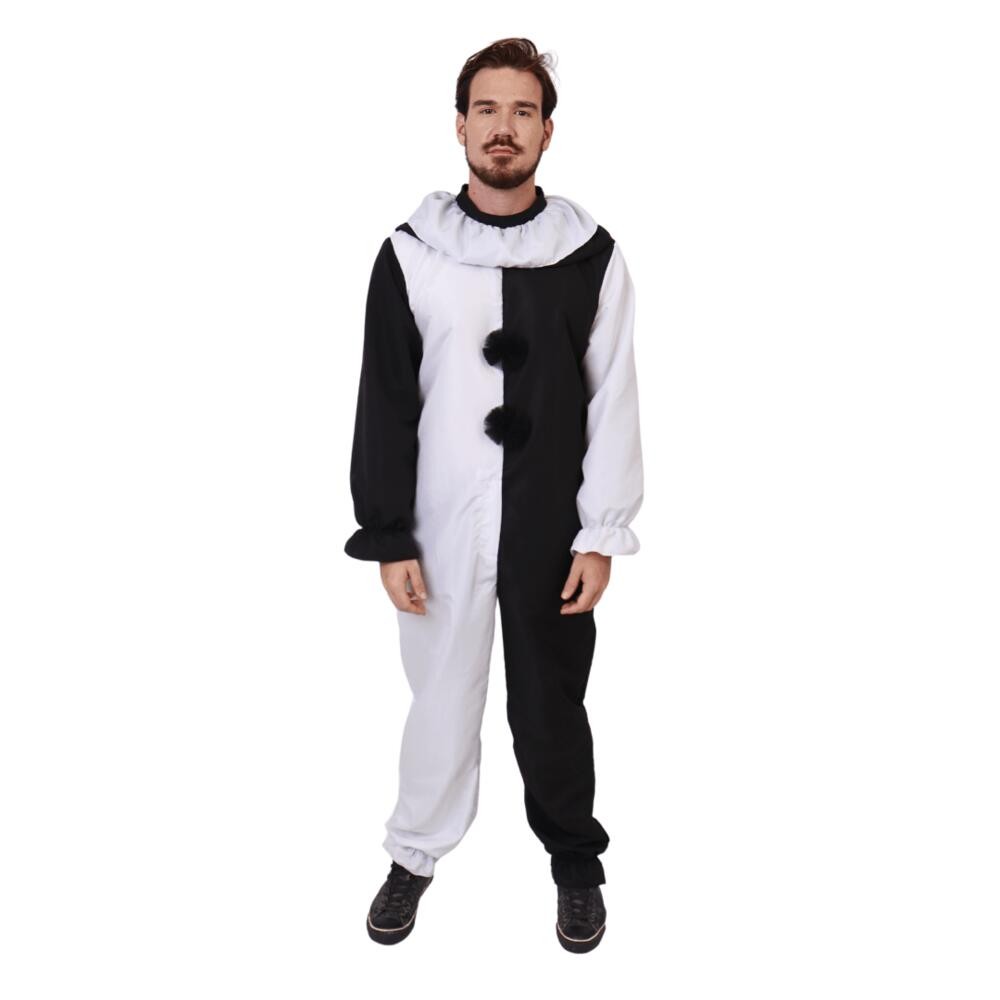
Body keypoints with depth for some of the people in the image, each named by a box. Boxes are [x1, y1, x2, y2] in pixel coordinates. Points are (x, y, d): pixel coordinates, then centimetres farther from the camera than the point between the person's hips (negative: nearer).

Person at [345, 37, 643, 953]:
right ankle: (417, 853, 35)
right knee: (441, 697, 12)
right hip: (441, 530, 0)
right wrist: (389, 537, -4)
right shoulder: (411, 253, 0)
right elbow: (385, 404, 0)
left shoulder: (592, 256, 0)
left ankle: (575, 860, 34)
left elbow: (613, 403, 0)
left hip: (552, 534, 0)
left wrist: (603, 534, -5)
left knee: (551, 706, 11)